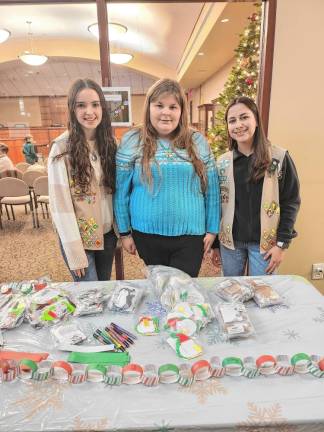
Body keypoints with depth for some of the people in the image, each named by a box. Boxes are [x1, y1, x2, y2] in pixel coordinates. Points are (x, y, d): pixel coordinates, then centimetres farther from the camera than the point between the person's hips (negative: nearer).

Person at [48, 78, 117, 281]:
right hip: (78, 237, -4)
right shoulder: (62, 148, -14)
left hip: (108, 233, 5)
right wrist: (75, 252, -16)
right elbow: (60, 203, -15)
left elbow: (117, 190, 7)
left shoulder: (110, 143, 2)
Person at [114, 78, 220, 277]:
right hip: (147, 235, 0)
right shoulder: (132, 141, -3)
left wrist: (212, 229, 4)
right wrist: (125, 232, 1)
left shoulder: (197, 141, 1)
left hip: (191, 234, 0)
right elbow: (121, 191, 0)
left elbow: (212, 189, 5)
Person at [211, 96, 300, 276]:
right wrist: (215, 243, 4)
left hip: (265, 243, -2)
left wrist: (282, 243, -9)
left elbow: (291, 201, -5)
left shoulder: (280, 158, -6)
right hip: (230, 241, 2)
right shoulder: (222, 162, 1)